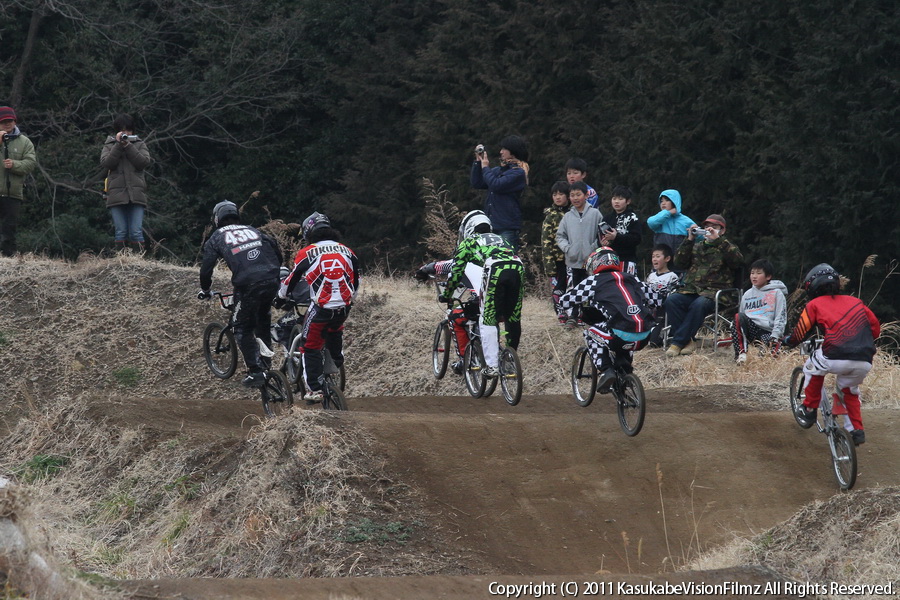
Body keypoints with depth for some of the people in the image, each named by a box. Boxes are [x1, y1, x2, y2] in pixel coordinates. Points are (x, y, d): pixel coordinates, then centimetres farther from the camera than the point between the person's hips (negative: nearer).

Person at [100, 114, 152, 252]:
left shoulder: (139, 144, 14)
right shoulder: (109, 145, 14)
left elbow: (144, 162, -3)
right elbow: (106, 163, -4)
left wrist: (128, 146, -8)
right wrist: (118, 145, -9)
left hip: (136, 194, 0)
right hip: (116, 194, 0)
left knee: (136, 233, -7)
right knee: (120, 233, -2)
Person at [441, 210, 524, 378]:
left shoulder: (468, 242, 26)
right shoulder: (499, 239, 40)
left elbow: (456, 271, 25)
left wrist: (446, 294, 39)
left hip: (495, 270, -5)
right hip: (518, 268, 5)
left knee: (488, 320, 1)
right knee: (513, 319, 14)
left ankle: (492, 366, -5)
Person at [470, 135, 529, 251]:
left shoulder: (518, 173, -7)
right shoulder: (498, 170, 17)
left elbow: (497, 185, -17)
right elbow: (476, 183, 16)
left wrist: (485, 168, -2)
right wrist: (478, 162, 9)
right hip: (491, 225, 8)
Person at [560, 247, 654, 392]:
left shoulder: (594, 281, 10)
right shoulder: (631, 279, 23)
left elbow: (564, 300, 14)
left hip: (621, 336, -5)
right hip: (644, 337, 5)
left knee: (591, 334, 22)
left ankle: (606, 371, 6)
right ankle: (626, 372, 32)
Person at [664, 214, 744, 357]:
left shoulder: (726, 248, 15)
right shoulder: (696, 247, 25)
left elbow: (738, 261, -9)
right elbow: (680, 262, 11)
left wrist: (718, 240, -13)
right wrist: (689, 240, 1)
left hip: (714, 292, -4)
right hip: (691, 290, 4)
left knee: (699, 304, -38)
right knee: (671, 300, -28)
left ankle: (678, 342, -32)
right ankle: (687, 341, -27)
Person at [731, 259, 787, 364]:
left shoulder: (776, 293, 7)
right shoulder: (747, 295, 23)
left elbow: (780, 318, -1)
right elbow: (741, 317, 23)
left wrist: (775, 337, -13)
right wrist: (734, 331, 6)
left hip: (768, 332, -4)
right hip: (750, 329, 4)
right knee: (738, 317, -30)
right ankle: (741, 353, -32)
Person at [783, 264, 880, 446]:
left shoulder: (814, 305, 12)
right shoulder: (855, 302, 23)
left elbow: (800, 333, 13)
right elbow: (875, 328, 22)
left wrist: (788, 341, 35)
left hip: (837, 357, -4)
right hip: (865, 362, 4)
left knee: (813, 368, 28)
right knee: (850, 391, 32)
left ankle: (809, 409, 29)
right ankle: (857, 430, 24)